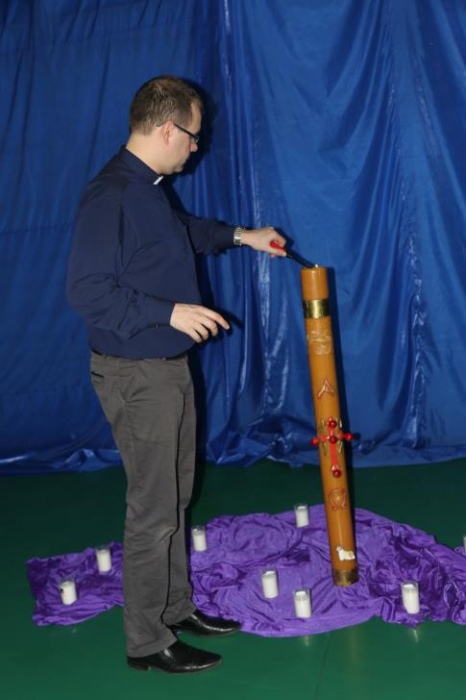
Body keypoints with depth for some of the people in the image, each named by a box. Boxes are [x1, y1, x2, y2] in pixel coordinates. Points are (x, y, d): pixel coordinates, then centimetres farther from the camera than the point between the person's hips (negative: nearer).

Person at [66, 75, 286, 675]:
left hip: (169, 367, 10)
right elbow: (86, 291, -25)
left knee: (174, 498, 17)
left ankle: (177, 608, 33)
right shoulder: (110, 196, -21)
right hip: (136, 376, -10)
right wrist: (169, 312, -23)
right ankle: (146, 641, 16)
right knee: (153, 510, 0)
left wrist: (239, 235, 28)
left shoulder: (148, 188, 11)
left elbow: (183, 231, 31)